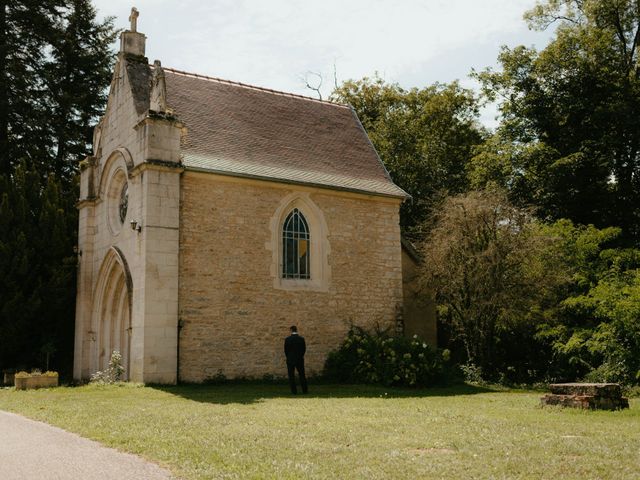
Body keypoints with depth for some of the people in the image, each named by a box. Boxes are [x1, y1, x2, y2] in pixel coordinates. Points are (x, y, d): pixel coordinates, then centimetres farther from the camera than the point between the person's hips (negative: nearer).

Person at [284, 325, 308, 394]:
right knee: (302, 375, 12)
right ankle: (304, 390, 13)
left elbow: (285, 350, -3)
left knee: (291, 376, 3)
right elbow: (304, 349, 2)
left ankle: (294, 391, 0)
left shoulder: (287, 339, -10)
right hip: (300, 360, 2)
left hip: (290, 360, -2)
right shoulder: (301, 339, -4)